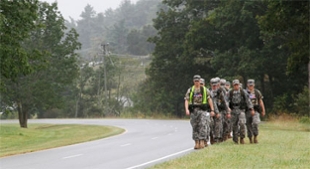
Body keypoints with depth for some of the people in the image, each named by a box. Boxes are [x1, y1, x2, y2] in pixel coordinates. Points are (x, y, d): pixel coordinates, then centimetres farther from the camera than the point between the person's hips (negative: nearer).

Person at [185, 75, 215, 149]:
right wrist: (186, 109, -15)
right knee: (195, 127, 4)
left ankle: (202, 142, -15)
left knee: (202, 125, -13)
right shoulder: (190, 90, 7)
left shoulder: (204, 89, 8)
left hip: (202, 110, -1)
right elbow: (186, 100, 0)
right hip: (193, 110, 1)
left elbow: (209, 100, 9)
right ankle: (196, 142, 10)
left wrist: (212, 110, 2)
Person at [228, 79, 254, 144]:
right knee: (234, 125, 5)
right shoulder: (230, 93, 4)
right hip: (233, 111, 2)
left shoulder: (242, 92, 1)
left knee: (242, 124, -17)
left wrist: (251, 109, 2)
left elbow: (247, 100, 4)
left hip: (241, 110, -2)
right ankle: (235, 140, 14)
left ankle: (242, 138, -5)